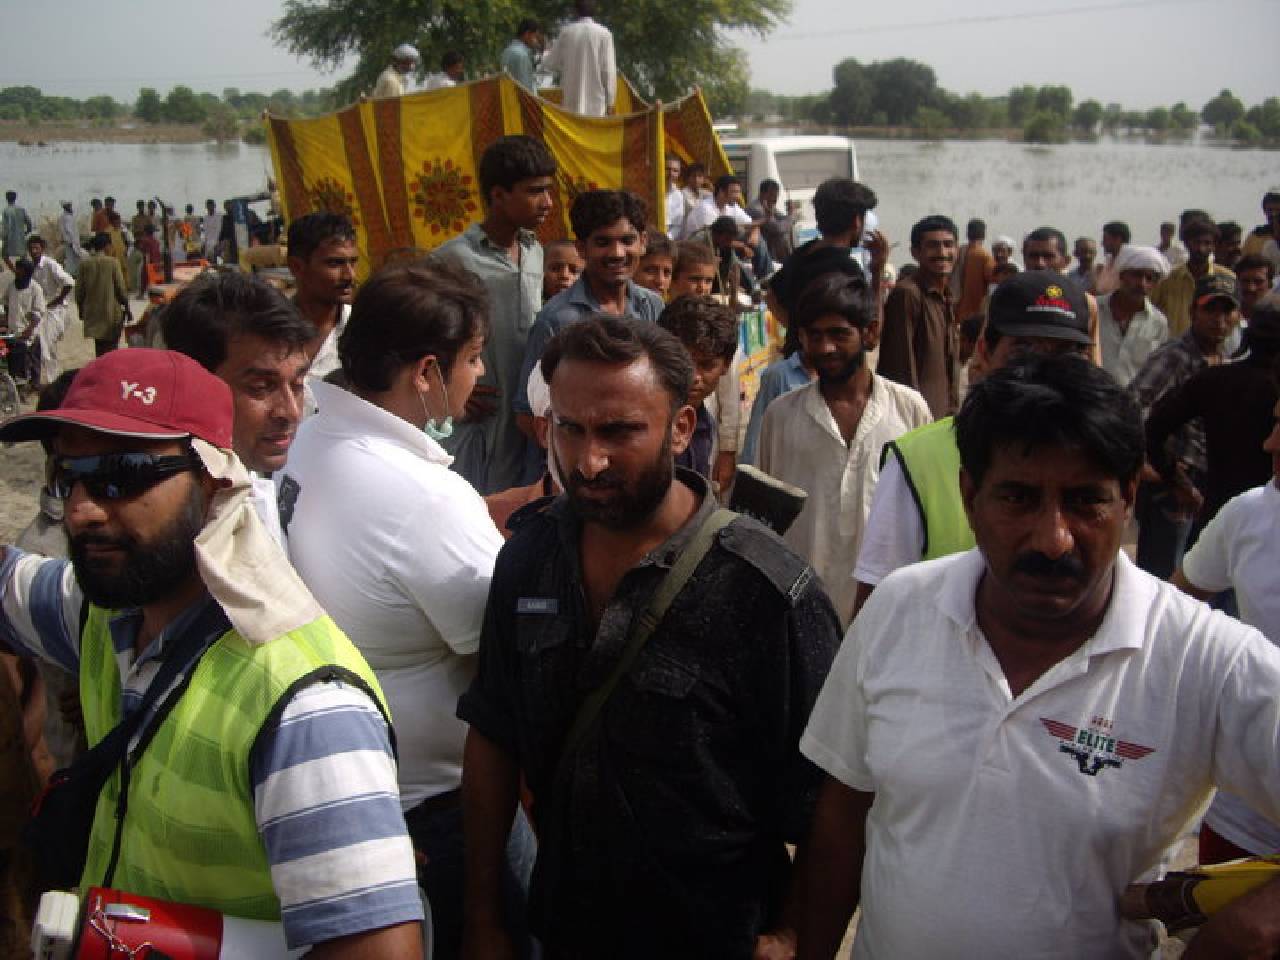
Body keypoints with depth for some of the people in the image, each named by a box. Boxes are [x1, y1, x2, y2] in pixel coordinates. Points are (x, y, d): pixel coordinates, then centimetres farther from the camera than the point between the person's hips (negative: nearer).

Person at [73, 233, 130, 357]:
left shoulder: (85, 264, 0)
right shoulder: (113, 262, -9)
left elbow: (79, 290, 4)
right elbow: (121, 287, -9)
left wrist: (81, 309, 17)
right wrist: (127, 307, 2)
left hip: (93, 313, 4)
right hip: (112, 312, -4)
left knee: (99, 347, 14)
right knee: (111, 347, 0)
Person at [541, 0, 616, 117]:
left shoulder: (567, 32, 2)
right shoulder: (603, 33, -2)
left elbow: (550, 64, 10)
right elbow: (608, 70, -5)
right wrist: (610, 101, 1)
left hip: (573, 101, 2)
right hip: (596, 101, -2)